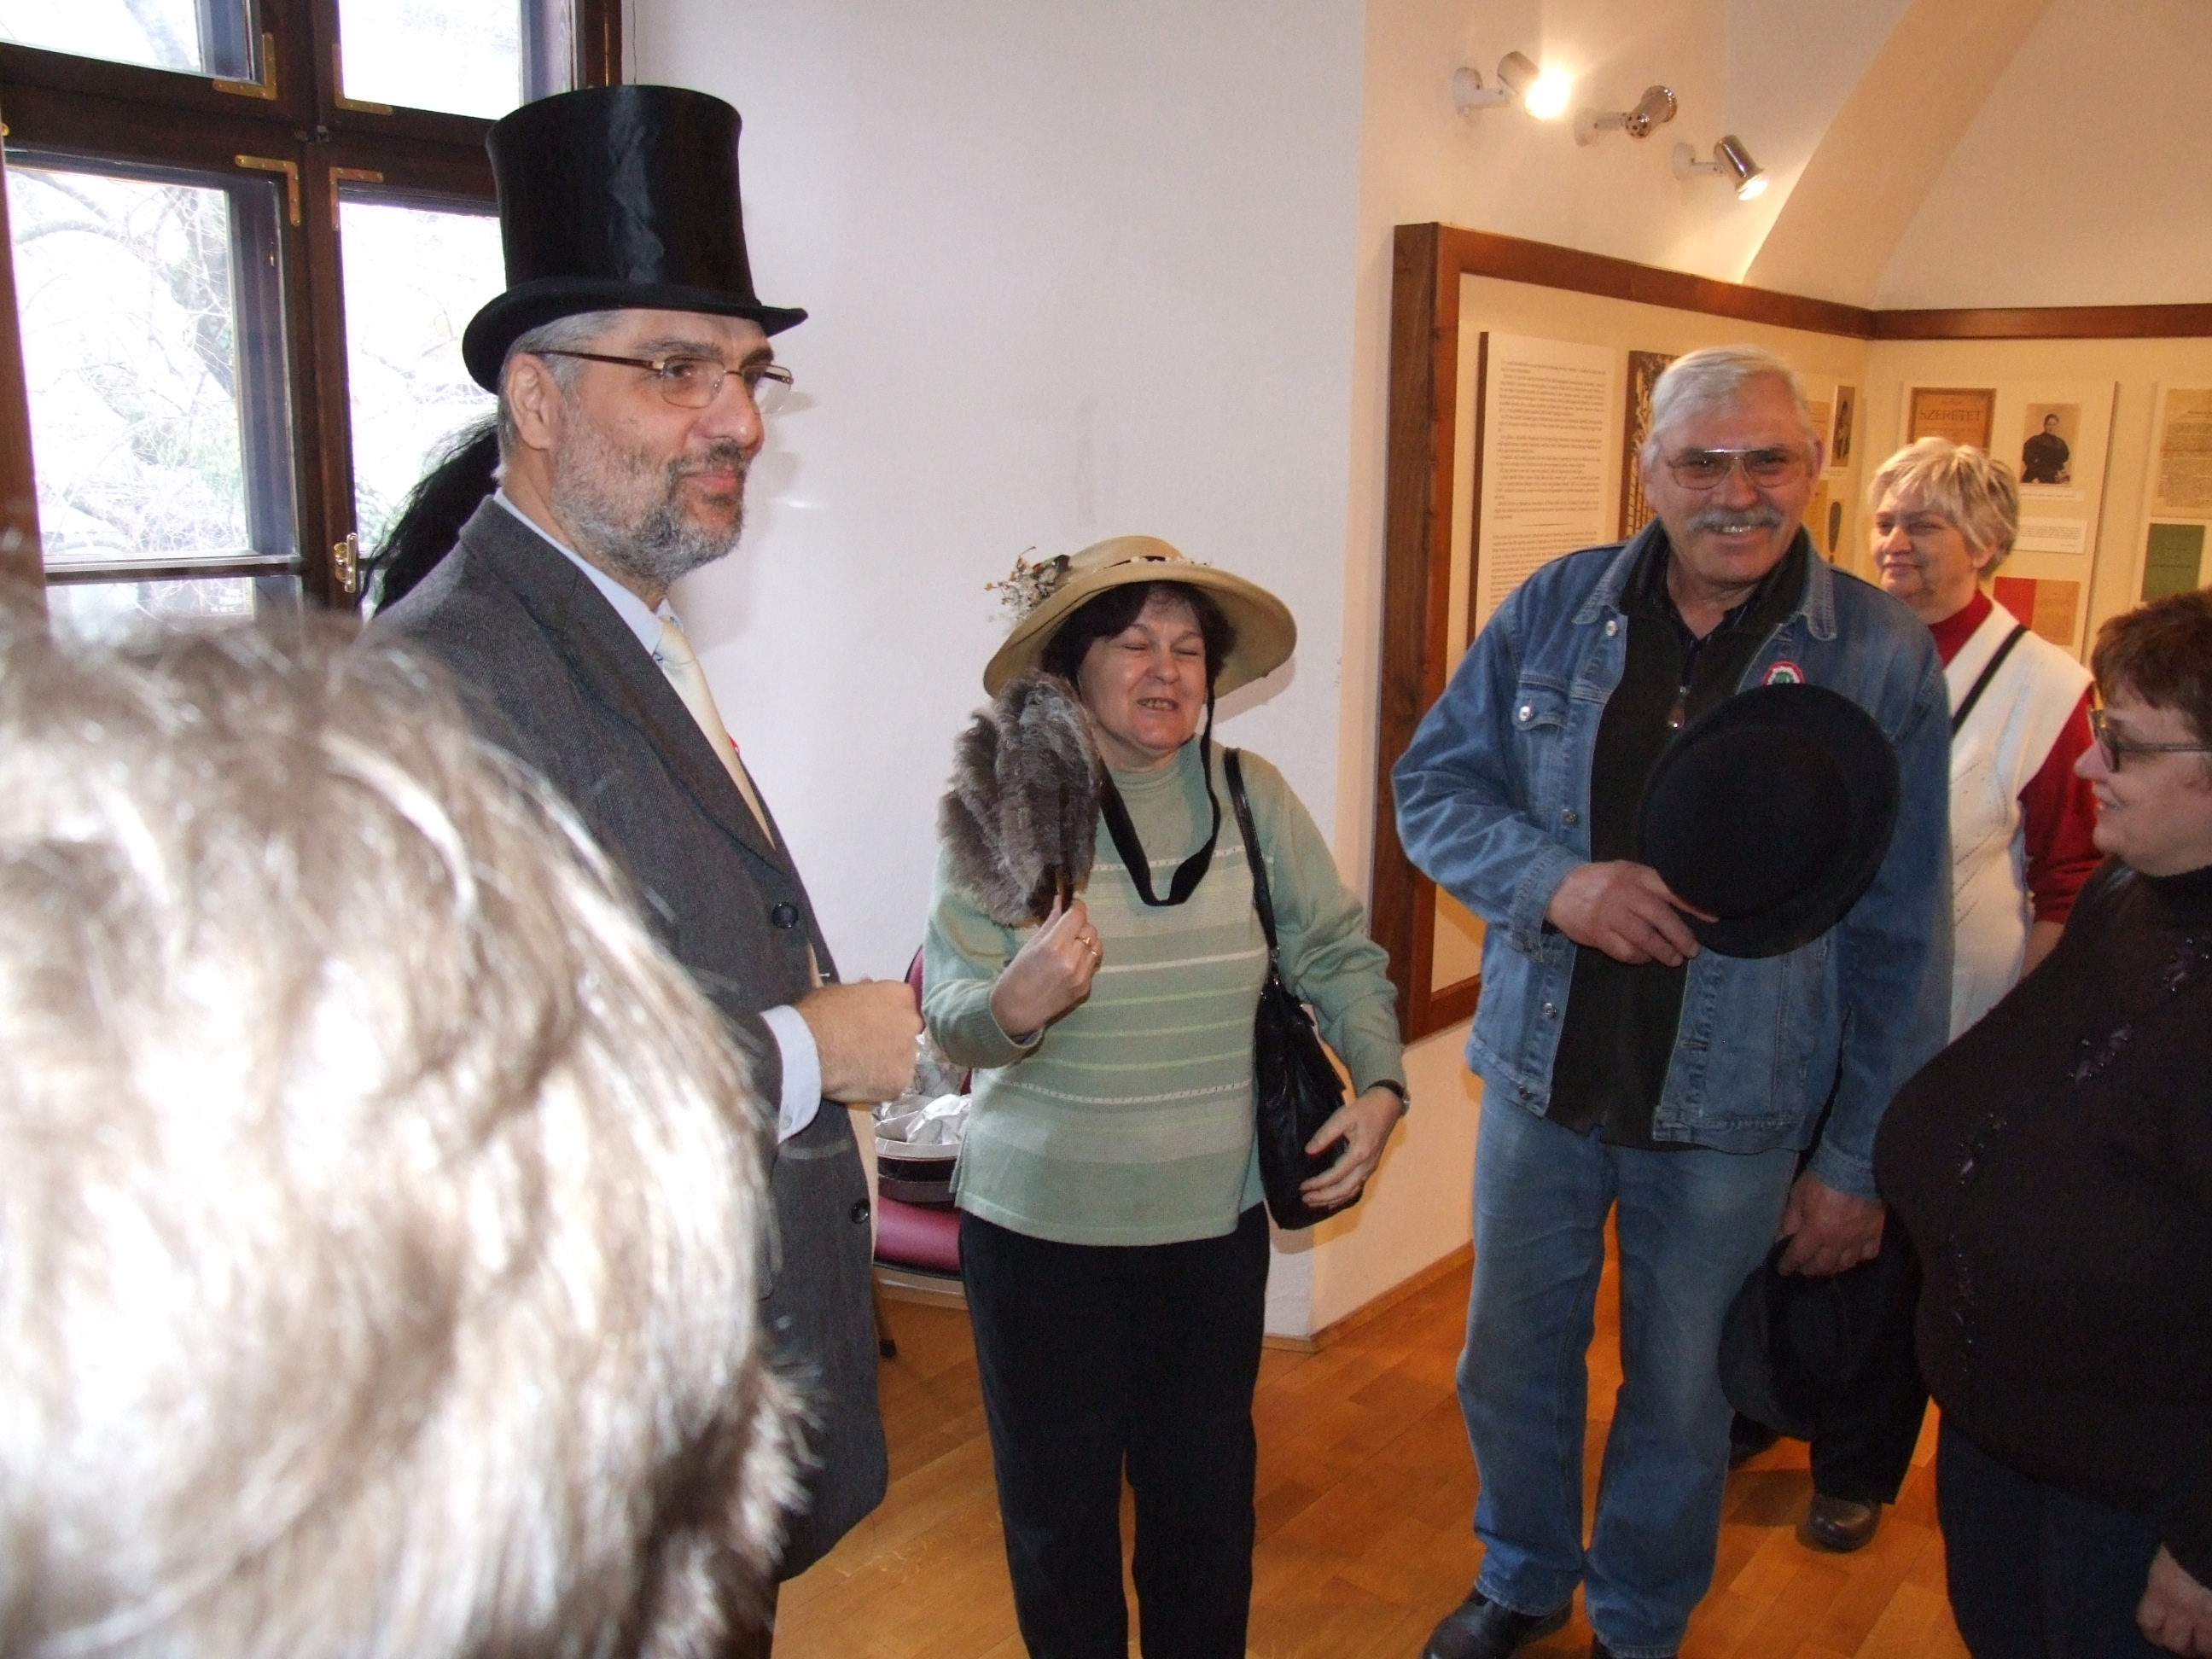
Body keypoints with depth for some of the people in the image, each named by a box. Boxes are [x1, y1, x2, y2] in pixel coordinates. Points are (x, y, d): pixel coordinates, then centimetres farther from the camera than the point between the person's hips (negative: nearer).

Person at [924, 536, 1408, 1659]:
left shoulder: (1250, 795, -3)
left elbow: (1339, 953, 6)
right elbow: (947, 1017, -12)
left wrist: (1378, 1081, -7)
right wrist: (1016, 1004, -33)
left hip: (1215, 1217, 2)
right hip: (1039, 1223, -2)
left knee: (1207, 1485, 17)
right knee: (1057, 1495, 14)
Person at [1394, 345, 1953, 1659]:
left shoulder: (1882, 656, -7)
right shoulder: (1557, 608, -2)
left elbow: (1902, 939, -4)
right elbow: (1435, 779, 1)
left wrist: (1860, 1162, -4)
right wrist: (1556, 879, -19)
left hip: (1731, 1119, -2)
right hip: (1542, 1081, 2)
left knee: (1681, 1395, 16)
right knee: (1512, 1360, 18)